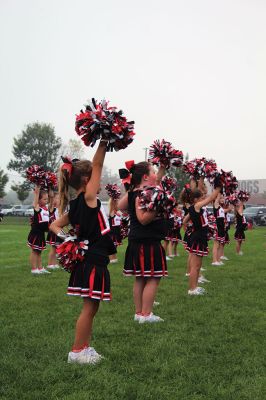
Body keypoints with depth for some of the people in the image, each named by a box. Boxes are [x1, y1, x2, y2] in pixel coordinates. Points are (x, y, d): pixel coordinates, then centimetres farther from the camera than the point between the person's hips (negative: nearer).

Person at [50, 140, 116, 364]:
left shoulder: (75, 206, 10)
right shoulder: (88, 198, -13)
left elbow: (54, 226, 15)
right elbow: (97, 165, -16)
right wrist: (103, 143, -13)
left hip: (88, 260, 9)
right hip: (94, 261, -9)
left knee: (92, 307, 16)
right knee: (89, 307, 0)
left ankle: (86, 347, 24)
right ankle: (77, 351, 7)